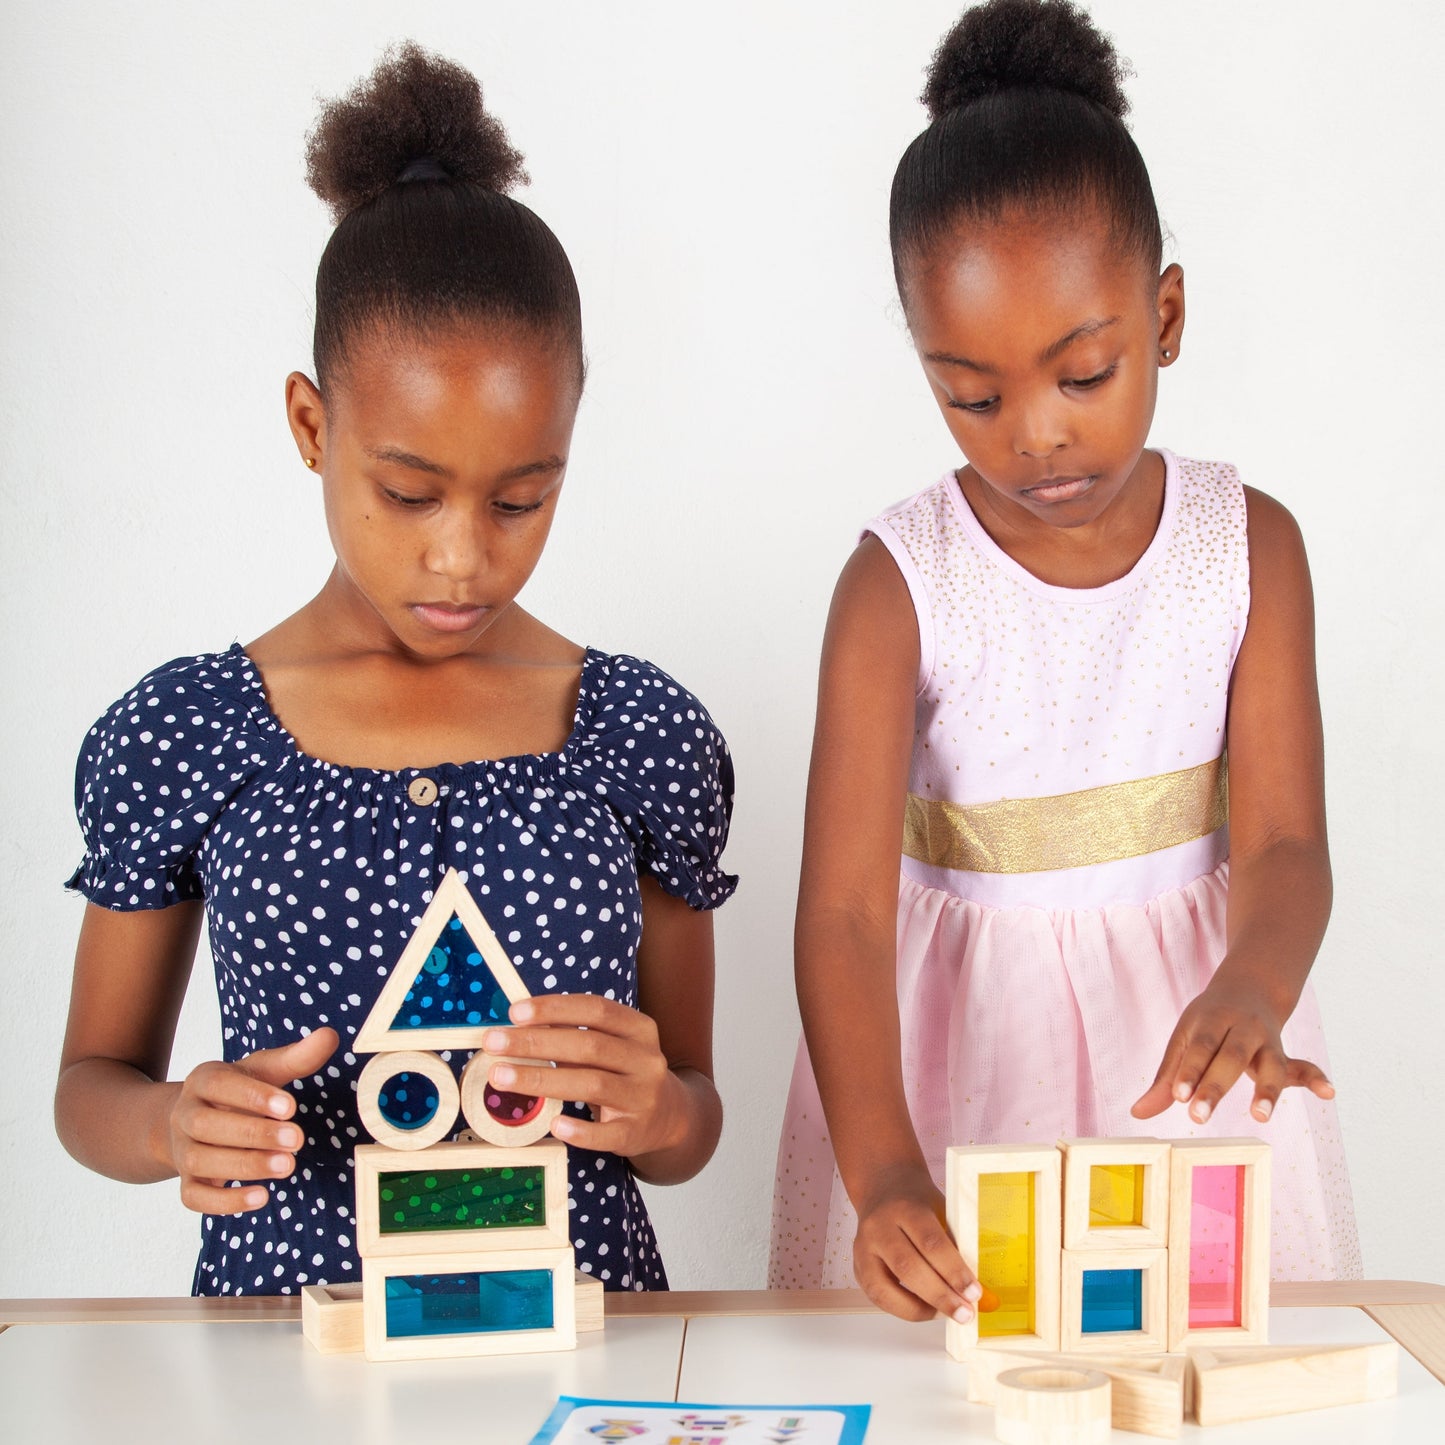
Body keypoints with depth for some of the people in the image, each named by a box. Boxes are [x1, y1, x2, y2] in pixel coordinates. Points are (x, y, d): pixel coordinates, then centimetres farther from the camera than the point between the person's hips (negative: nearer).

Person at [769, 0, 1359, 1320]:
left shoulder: (1251, 544, -6)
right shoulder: (899, 586, -13)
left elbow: (1281, 841, -11)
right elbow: (846, 910, -20)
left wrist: (1253, 988, -34)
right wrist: (884, 1176, -34)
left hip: (1185, 1026, 2)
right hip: (962, 1038, -2)